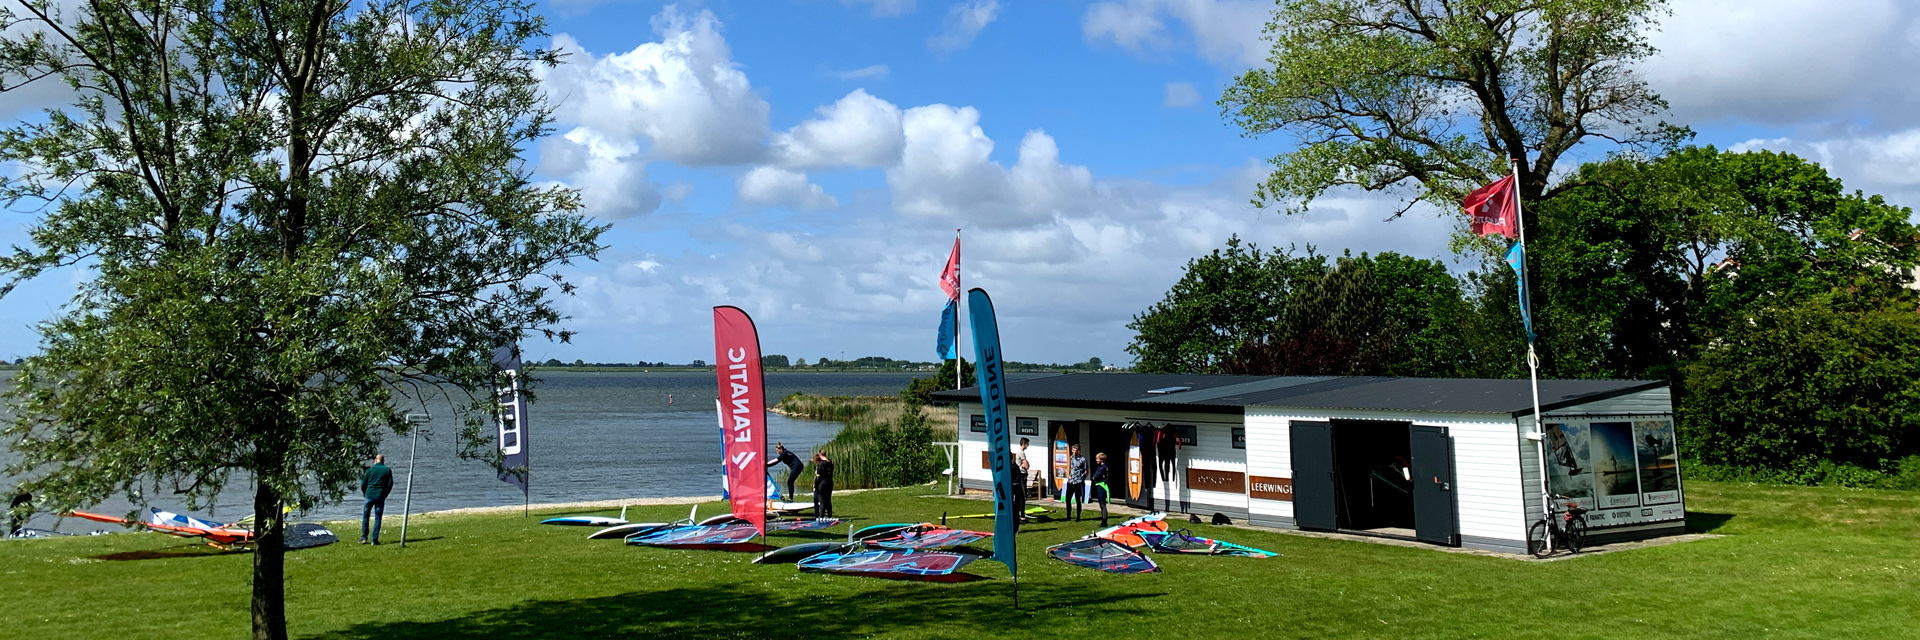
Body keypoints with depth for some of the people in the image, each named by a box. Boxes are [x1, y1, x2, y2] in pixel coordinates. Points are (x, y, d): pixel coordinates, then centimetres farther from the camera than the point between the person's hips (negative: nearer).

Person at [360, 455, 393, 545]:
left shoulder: (370, 470, 2)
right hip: (380, 497, 0)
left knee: (365, 516, 14)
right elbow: (390, 484, 0)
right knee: (378, 518, 3)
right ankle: (374, 540, -2)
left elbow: (363, 485, 4)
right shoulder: (387, 470, 2)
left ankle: (364, 537, 10)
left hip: (369, 496, 0)